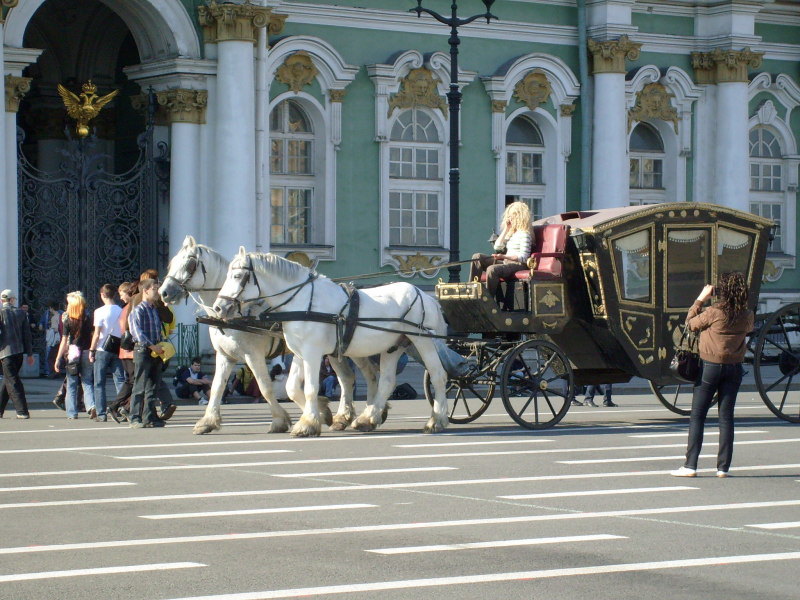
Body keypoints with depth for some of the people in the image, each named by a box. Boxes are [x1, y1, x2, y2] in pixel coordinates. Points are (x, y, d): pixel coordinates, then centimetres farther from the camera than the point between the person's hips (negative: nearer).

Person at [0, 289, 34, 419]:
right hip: (20, 351, 5)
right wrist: (29, 353, 14)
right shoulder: (21, 313, 8)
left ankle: (22, 411, -11)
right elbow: (27, 334, 9)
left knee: (13, 381, -4)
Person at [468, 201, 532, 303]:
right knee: (477, 257, -2)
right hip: (506, 263, 9)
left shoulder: (524, 234, -6)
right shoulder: (511, 233, 22)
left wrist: (504, 256, -25)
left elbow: (523, 258, -15)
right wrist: (506, 229, 12)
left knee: (492, 269, -36)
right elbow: (497, 247, 16)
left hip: (518, 265, -9)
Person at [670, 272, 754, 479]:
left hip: (711, 367, -4)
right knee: (726, 417, 8)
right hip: (734, 368, 4)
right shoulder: (747, 316, -4)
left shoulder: (714, 312, -16)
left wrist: (701, 299, 4)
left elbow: (691, 323, -2)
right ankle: (723, 467, 7)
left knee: (697, 416, 2)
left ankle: (690, 465, -2)